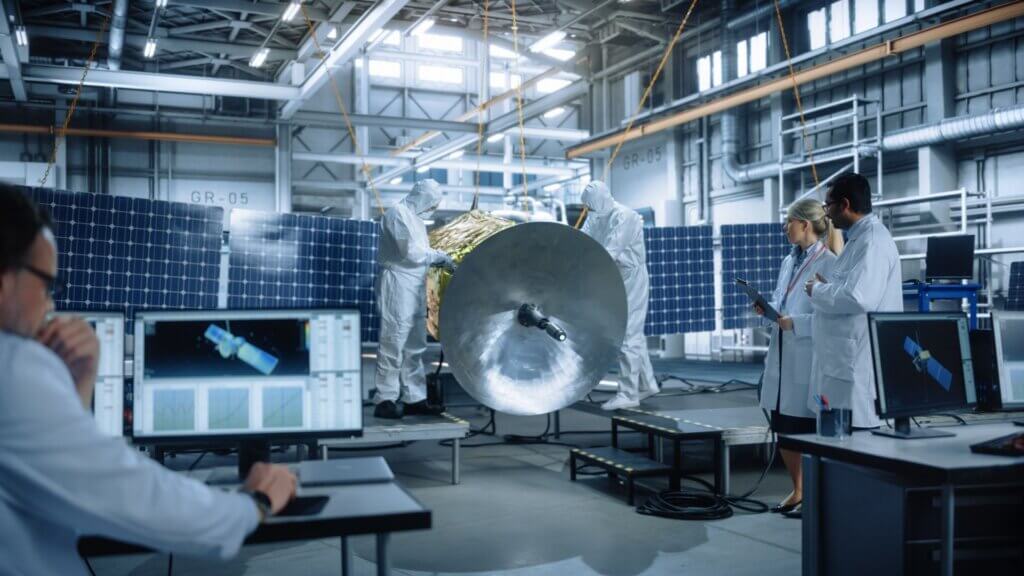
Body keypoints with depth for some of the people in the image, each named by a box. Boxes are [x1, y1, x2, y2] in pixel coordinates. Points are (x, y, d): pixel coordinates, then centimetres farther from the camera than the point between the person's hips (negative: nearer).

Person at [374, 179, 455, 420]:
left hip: (414, 287, 10)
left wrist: (439, 260, 5)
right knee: (393, 344, -7)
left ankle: (414, 398, 15)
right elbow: (411, 252, -18)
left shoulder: (414, 217, 19)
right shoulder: (397, 213, -11)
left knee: (414, 347, 10)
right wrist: (440, 256, -7)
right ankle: (385, 400, -2)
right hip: (398, 285, -10)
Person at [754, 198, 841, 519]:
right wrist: (768, 310, 3)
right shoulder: (790, 261, 13)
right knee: (784, 430, 15)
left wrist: (795, 323, -21)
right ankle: (797, 491, 31)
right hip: (782, 359, 8)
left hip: (810, 360, -8)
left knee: (810, 431, 3)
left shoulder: (828, 263, -12)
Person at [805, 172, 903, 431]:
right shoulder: (859, 238, 17)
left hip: (860, 364, -10)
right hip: (846, 360, 10)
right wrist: (827, 285, 9)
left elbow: (859, 298, -26)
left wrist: (818, 290, -11)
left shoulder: (872, 240, -15)